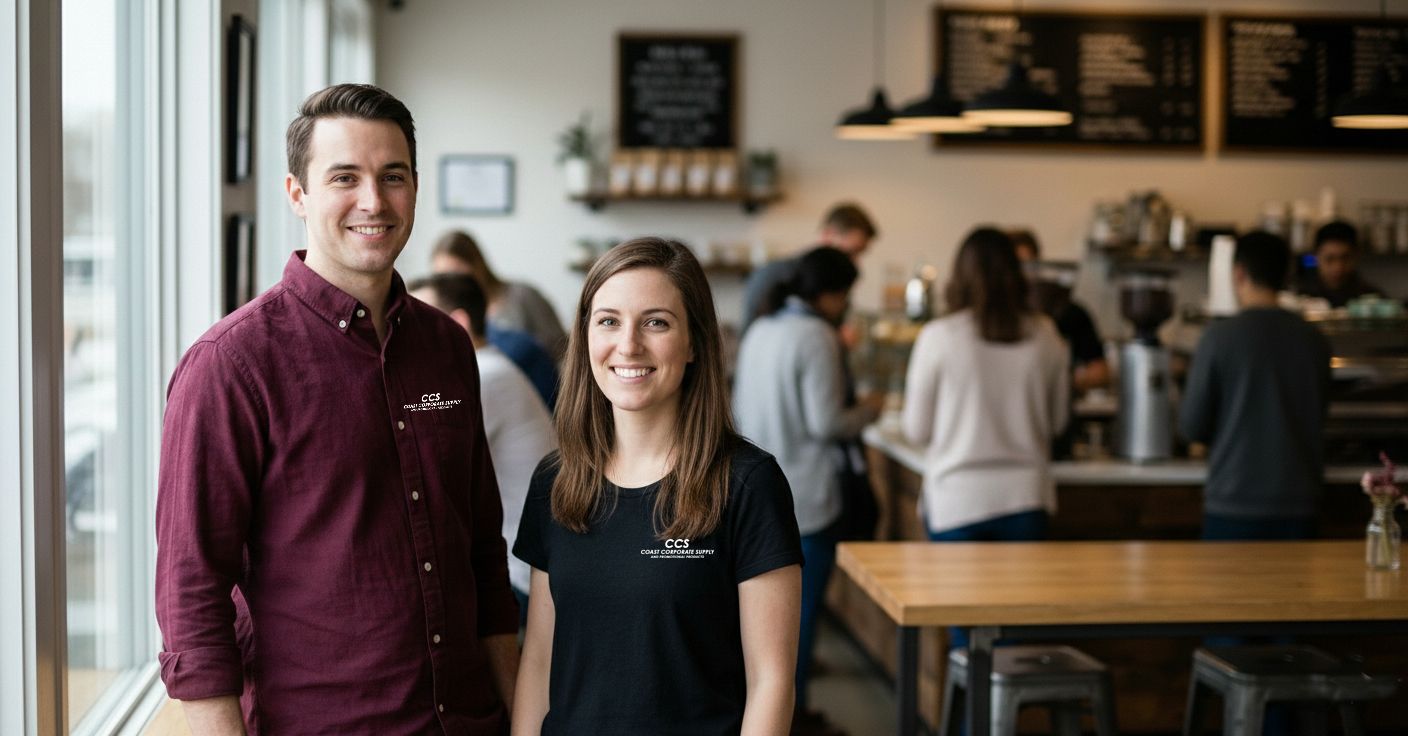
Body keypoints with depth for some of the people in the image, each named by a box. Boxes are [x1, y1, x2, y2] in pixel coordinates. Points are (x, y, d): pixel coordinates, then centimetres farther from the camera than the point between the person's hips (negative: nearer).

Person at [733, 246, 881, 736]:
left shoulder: (759, 330, 9)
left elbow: (742, 409, 15)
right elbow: (825, 423, -19)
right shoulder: (816, 337, -17)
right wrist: (866, 413, -2)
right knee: (803, 606, 2)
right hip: (806, 496, -8)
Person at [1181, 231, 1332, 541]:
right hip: (1297, 506, 3)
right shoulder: (1315, 341, 2)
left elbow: (1192, 426, -4)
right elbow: (1318, 418, 15)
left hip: (1233, 504, -3)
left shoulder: (1220, 336, -9)